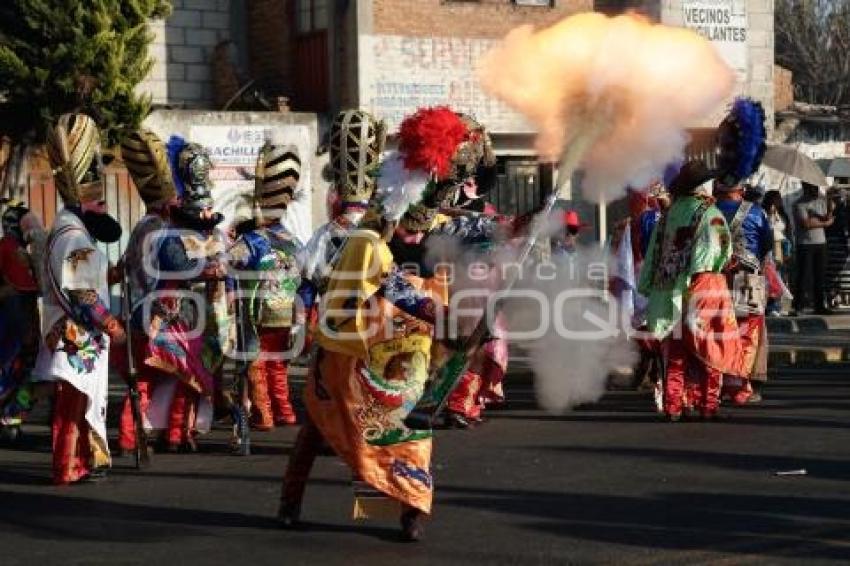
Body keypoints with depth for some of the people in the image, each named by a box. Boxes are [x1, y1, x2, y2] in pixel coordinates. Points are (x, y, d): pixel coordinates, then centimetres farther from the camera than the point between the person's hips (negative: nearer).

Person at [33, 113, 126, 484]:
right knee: (73, 402, -4)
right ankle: (69, 467, 2)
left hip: (83, 337, 10)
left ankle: (81, 461, 23)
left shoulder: (76, 228, 14)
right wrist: (111, 325, -16)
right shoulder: (73, 235, -18)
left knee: (80, 401, 15)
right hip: (77, 336, -10)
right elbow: (80, 293, -21)